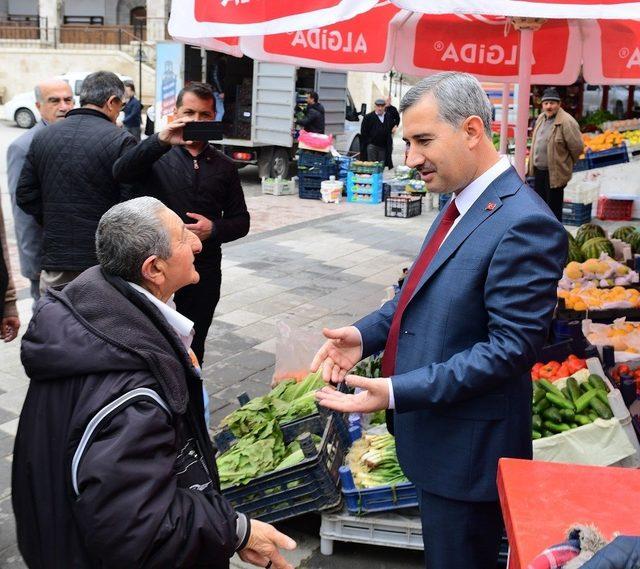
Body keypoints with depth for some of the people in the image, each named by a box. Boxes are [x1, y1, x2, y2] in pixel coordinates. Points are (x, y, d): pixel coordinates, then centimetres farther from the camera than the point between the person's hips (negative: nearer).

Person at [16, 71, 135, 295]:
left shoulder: (42, 137, 6)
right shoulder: (121, 141, -10)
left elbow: (25, 195, 8)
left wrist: (54, 224, 16)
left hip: (54, 262, 4)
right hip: (105, 260, -4)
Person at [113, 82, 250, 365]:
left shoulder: (224, 167, 9)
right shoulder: (156, 155, 0)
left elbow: (241, 221, 12)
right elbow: (121, 173, -20)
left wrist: (214, 229, -10)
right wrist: (161, 140, -33)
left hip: (204, 273, 3)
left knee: (192, 350, 15)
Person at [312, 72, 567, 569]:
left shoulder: (525, 224, -24)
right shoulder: (462, 203, 5)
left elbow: (512, 347, -25)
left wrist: (397, 393, -27)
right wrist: (366, 334, -1)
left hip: (467, 448, -8)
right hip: (433, 429, 9)